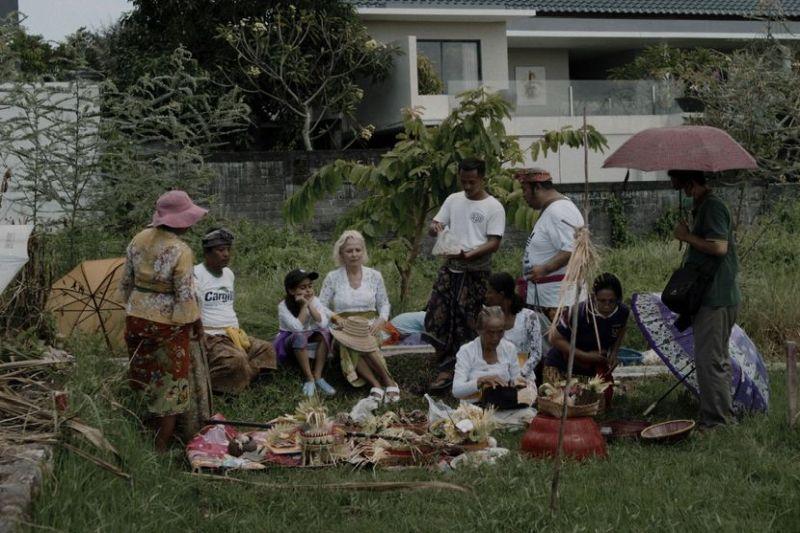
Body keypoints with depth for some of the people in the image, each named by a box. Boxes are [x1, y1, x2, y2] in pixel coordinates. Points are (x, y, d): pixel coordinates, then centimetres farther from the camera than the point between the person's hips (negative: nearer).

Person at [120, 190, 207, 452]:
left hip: (137, 317, 6)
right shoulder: (181, 251, -19)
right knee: (172, 382, 7)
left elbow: (126, 282, 9)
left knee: (147, 377, 19)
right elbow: (185, 295, -17)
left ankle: (157, 428, 33)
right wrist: (197, 323, -2)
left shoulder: (139, 240, 1)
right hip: (167, 323, -6)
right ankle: (161, 446, 12)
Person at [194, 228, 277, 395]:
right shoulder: (196, 274, -12)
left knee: (267, 349, -3)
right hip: (210, 337, -9)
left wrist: (237, 332, 11)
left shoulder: (229, 274, 15)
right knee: (236, 360, -32)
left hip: (232, 335, 9)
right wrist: (201, 342, -24)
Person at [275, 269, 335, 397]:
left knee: (325, 333, -27)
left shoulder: (315, 301, -6)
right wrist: (303, 306, -26)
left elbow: (323, 324, -19)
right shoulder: (283, 306, -17)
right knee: (300, 337, -37)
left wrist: (310, 305, -22)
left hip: (312, 342, 4)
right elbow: (297, 328, -29)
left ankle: (318, 377, -26)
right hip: (290, 343, -4)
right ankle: (309, 379, -30)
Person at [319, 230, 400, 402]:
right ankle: (376, 384, -34)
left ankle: (388, 381, -26)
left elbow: (384, 304, 14)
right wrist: (336, 317, -14)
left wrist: (381, 321, -7)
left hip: (370, 328, 0)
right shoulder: (332, 277, 4)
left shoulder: (374, 275, 8)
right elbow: (321, 307, 5)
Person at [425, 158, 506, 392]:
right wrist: (435, 228, -14)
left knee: (465, 323, -1)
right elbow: (434, 227, 11)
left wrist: (469, 254, -26)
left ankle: (450, 368, 9)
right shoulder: (453, 200, 10)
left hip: (476, 272, -5)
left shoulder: (494, 207, -5)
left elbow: (494, 243, -11)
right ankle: (448, 362, 13)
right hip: (450, 268, 5)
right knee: (436, 317, 1)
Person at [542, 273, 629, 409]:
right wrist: (585, 356, -26)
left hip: (595, 367, 4)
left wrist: (614, 353, -7)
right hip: (561, 366, -4)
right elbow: (555, 339, -21)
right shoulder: (578, 313, -32)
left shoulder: (623, 312, -17)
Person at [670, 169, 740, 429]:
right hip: (716, 296, 11)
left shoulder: (711, 207, -16)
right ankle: (724, 414, 27)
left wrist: (687, 236, -15)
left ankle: (716, 420, -2)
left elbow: (719, 246, -25)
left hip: (715, 298, -11)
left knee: (709, 359, -7)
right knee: (718, 357, 17)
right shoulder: (706, 205, 16)